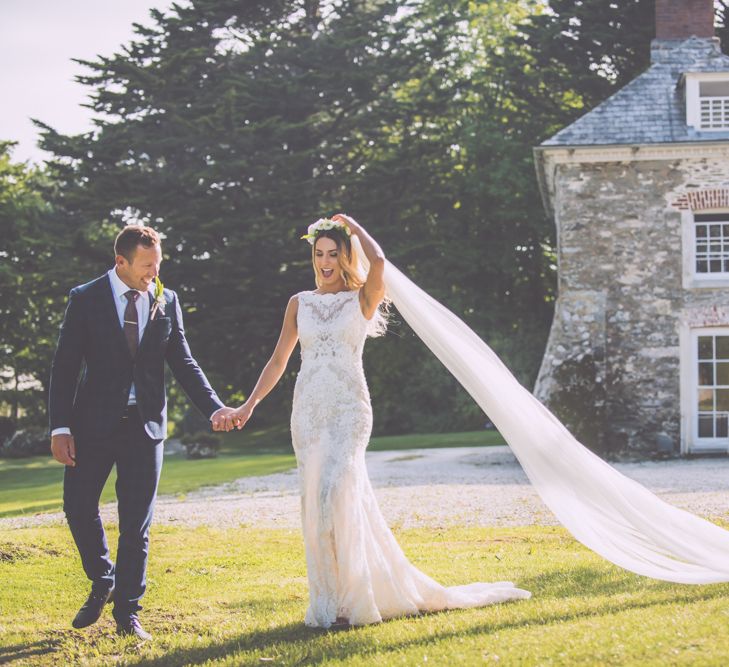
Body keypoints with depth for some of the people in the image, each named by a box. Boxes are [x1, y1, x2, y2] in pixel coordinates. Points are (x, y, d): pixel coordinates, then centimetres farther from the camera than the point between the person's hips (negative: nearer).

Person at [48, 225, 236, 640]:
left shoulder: (167, 301, 5)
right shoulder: (85, 299, -3)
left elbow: (183, 362, 8)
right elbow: (65, 367, -4)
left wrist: (214, 407, -5)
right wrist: (60, 427, -11)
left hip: (146, 423, 1)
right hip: (94, 421, -1)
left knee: (137, 524, 3)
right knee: (79, 506, 2)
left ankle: (127, 613, 12)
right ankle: (103, 583, 28)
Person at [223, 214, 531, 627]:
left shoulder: (362, 299, 3)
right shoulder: (299, 304, 12)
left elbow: (379, 261, -18)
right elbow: (279, 361, 13)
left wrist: (354, 226, -1)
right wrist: (249, 405, 6)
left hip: (349, 408, -4)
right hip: (308, 409, 4)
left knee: (335, 494, -17)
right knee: (316, 500, 2)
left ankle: (344, 599, -9)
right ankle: (330, 599, 11)